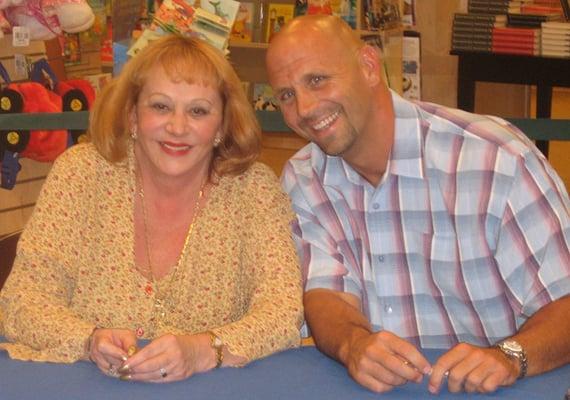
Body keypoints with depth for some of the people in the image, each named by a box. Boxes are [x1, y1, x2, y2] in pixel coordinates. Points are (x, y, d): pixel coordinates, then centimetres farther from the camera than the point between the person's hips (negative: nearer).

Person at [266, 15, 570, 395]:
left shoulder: (498, 159, -13)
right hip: (374, 388, 3)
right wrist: (353, 343, -27)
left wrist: (509, 357, -31)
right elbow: (326, 294, -5)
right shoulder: (302, 181, 4)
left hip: (488, 391, -2)